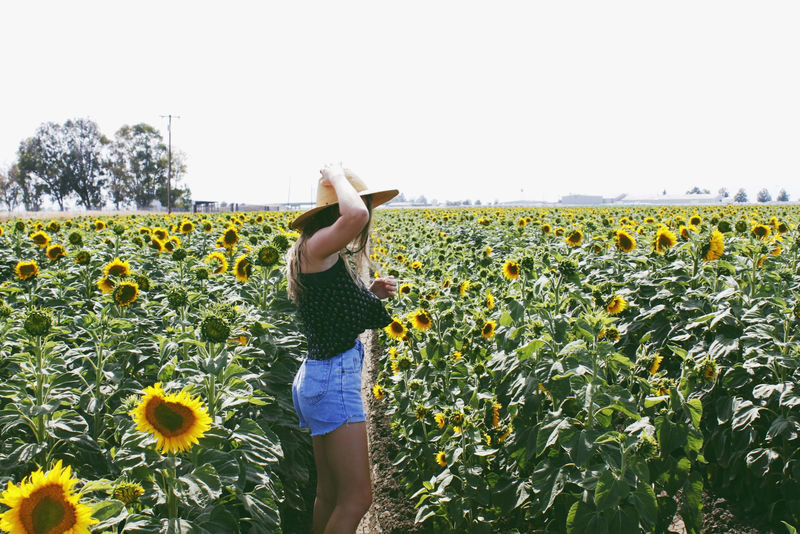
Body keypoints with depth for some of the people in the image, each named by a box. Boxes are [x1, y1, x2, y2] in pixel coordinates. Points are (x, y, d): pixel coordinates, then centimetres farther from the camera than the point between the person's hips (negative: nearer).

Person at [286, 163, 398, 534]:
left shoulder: (322, 254, 13)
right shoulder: (317, 246, -17)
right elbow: (356, 215, -38)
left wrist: (370, 292, 9)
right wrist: (336, 176, -19)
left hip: (316, 376, 10)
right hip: (333, 377, -10)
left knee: (329, 493, 16)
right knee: (356, 497, -4)